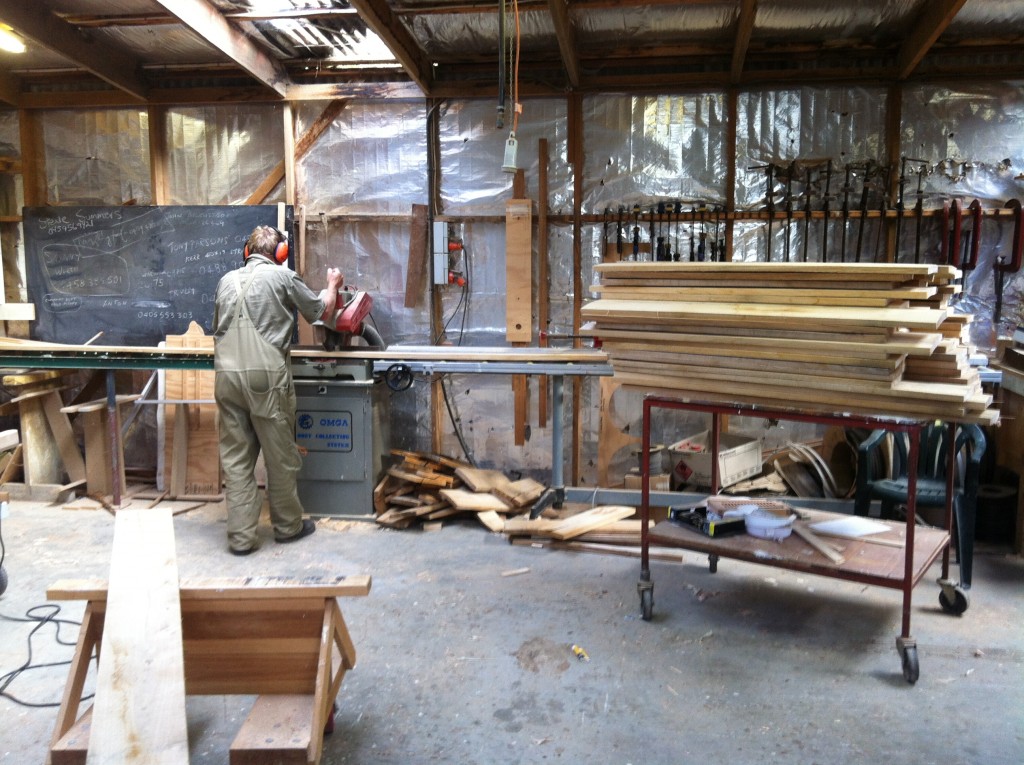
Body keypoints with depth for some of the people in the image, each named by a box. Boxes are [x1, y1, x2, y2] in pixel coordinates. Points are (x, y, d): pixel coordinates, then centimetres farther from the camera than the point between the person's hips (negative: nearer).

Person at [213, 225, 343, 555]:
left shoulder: (227, 280, 16)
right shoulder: (282, 276, 1)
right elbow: (322, 310, 13)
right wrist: (333, 285, 32)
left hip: (226, 375, 5)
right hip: (266, 376, -5)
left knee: (236, 457, 8)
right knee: (281, 456, 8)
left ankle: (241, 536, 10)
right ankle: (288, 525, 21)